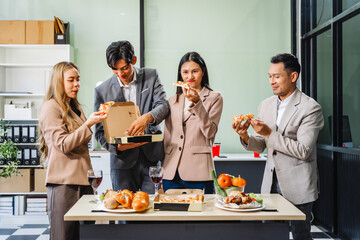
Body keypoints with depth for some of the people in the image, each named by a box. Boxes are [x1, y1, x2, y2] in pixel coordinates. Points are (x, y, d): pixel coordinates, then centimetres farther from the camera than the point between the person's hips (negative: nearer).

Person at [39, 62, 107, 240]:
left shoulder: (75, 107, 20)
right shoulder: (50, 108, -6)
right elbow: (63, 145, -13)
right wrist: (88, 124, -19)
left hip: (82, 178, 8)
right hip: (64, 181, -8)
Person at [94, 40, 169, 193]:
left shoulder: (151, 76, 3)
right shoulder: (102, 90, 1)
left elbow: (163, 105, -9)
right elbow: (100, 132, 2)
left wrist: (147, 117, -31)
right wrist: (116, 146, -18)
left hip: (152, 156, 0)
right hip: (123, 161, 0)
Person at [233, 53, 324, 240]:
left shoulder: (310, 108, -12)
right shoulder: (266, 105, 7)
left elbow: (304, 151, -19)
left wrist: (270, 134, -23)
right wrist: (245, 137, -11)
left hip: (297, 186, -5)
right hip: (271, 182, 6)